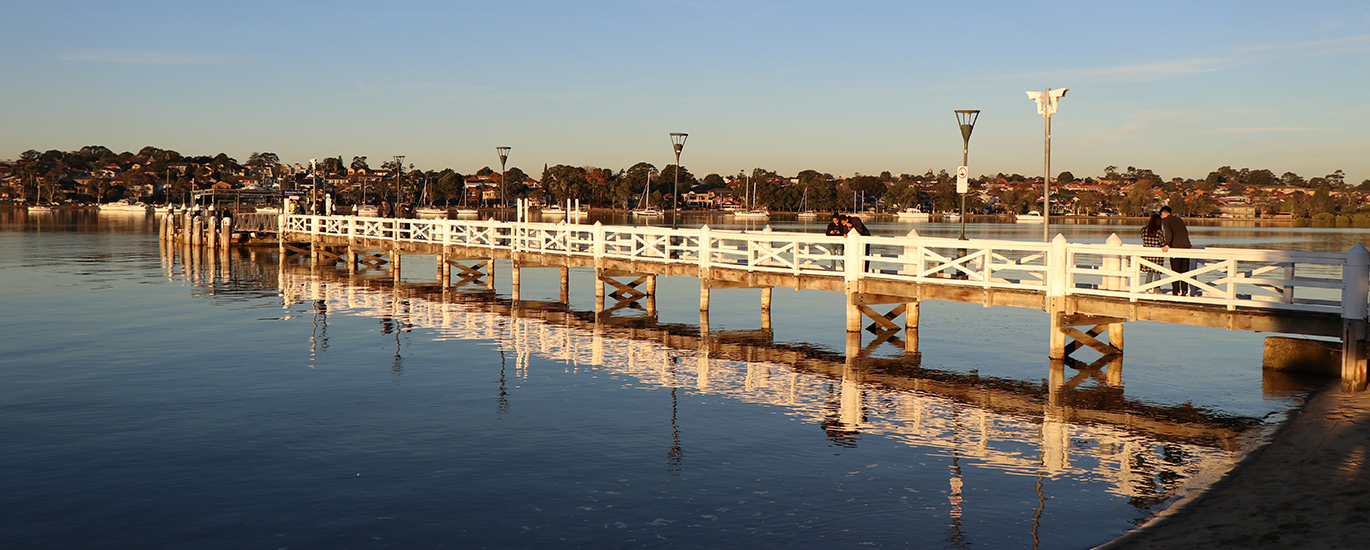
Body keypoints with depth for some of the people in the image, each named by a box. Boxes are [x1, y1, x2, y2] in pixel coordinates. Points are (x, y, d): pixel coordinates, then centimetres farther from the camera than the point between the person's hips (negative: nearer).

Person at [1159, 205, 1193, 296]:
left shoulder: (1165, 220, 1)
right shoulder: (1179, 219, 20)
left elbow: (1169, 233, -16)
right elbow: (1186, 232, 25)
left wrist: (1167, 245, -12)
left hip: (1175, 248, -5)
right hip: (1186, 246, 5)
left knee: (1175, 271, -1)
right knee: (1184, 271, 9)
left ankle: (1175, 292, -1)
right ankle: (1184, 291, 8)